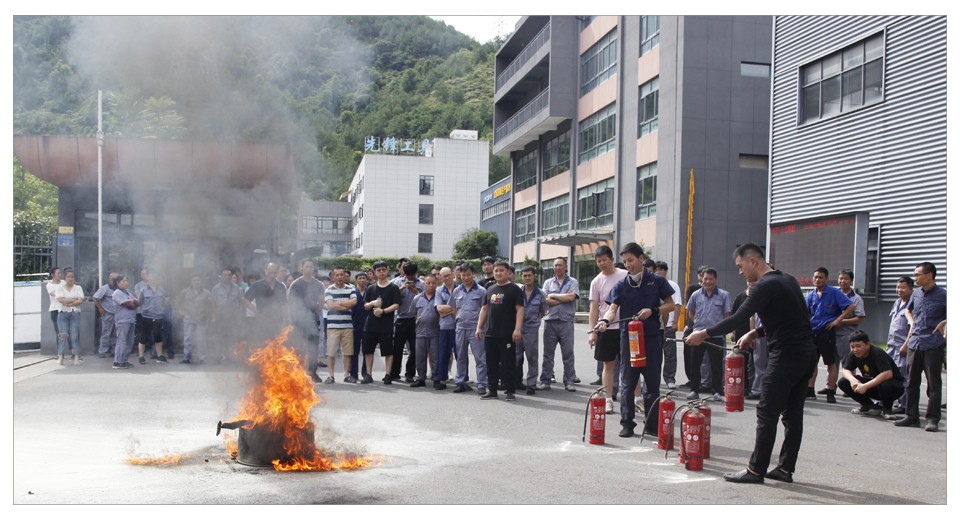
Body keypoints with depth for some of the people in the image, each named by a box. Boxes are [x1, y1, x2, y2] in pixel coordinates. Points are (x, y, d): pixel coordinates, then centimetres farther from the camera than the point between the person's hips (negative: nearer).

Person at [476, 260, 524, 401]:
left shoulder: (514, 289, -3)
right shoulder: (490, 289, 16)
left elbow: (519, 309, -9)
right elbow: (484, 309, 20)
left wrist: (517, 329, -18)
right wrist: (479, 327, 12)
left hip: (507, 335, -6)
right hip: (490, 334, 6)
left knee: (508, 364, -2)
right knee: (491, 364, 10)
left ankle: (510, 391, 5)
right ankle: (492, 390, 18)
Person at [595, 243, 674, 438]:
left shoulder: (656, 281, 2)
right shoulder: (621, 285, 3)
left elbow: (670, 304, 6)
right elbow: (613, 308, -7)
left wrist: (652, 310, -12)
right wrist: (605, 320, -28)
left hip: (652, 336, 0)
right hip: (628, 336, 1)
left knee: (653, 381, 6)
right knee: (627, 382, 2)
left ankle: (652, 424, 15)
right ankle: (627, 423, 10)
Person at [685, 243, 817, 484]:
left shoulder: (765, 286, -13)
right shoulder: (787, 280, 16)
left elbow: (737, 318, -16)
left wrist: (704, 334, -9)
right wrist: (756, 333, 15)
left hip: (786, 354, -9)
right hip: (808, 353, 9)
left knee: (767, 413, -4)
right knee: (793, 414, 11)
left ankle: (756, 470, 0)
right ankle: (785, 468, 16)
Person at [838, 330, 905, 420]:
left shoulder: (877, 353, -27)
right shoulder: (853, 354, -7)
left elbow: (888, 374, -39)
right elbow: (846, 370, -3)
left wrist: (866, 386, -40)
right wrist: (852, 379, -28)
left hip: (895, 386, -6)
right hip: (871, 384, 6)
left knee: (886, 385, -42)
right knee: (842, 382, -11)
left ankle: (887, 408, -9)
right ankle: (870, 406, 3)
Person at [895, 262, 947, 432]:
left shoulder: (942, 295, -6)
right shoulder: (916, 293, 11)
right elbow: (908, 310, 29)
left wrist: (943, 323, -12)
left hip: (933, 346, -6)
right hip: (914, 343, 6)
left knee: (934, 384, 0)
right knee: (912, 382, 10)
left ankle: (933, 419, 5)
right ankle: (912, 416, 19)